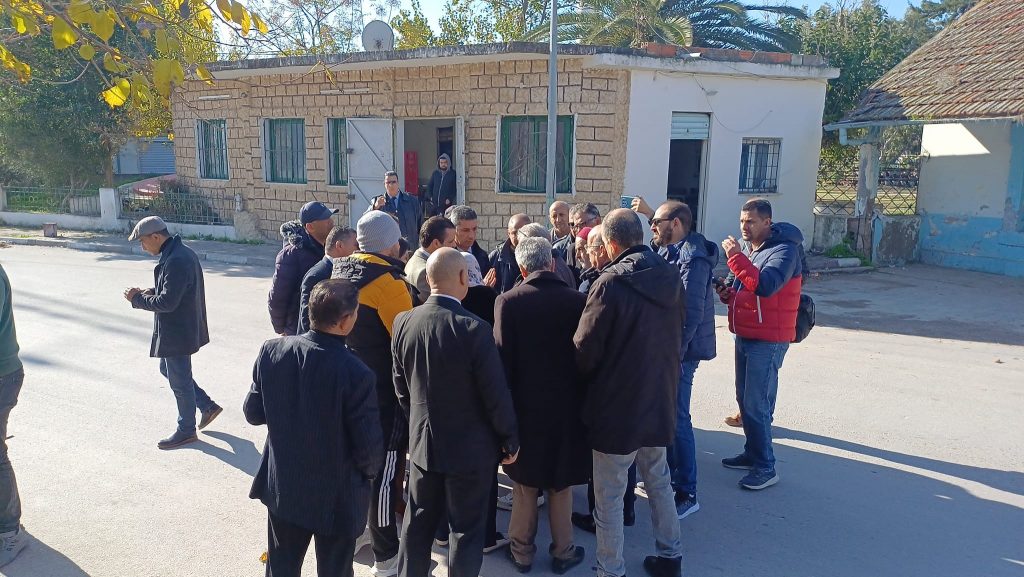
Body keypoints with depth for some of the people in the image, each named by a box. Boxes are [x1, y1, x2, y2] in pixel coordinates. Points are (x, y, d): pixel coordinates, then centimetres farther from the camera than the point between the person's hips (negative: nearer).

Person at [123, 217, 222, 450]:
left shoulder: (176, 261, -26)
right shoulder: (182, 252, 7)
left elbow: (167, 302, -27)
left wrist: (138, 298, -12)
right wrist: (148, 292, 4)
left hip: (177, 332, -10)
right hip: (182, 328, 10)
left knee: (180, 381, 5)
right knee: (167, 370, 24)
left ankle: (186, 431, 21)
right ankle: (207, 406, 30)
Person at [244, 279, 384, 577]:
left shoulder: (271, 351, -14)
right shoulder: (356, 374, -28)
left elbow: (252, 413, -2)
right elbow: (369, 448, -19)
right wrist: (368, 472, 3)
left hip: (282, 486, 4)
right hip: (336, 497, -4)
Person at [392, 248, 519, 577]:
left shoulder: (404, 322, -7)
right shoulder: (473, 328, -24)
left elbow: (401, 387, 4)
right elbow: (496, 394, -17)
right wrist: (510, 440, -3)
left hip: (421, 442, 5)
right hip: (470, 447, -5)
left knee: (418, 523, 21)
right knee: (467, 528, 12)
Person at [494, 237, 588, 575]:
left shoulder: (508, 302, -13)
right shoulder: (578, 300, -10)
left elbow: (502, 358, -13)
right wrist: (583, 400, 8)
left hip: (524, 406, -1)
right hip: (566, 406, 1)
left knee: (524, 487, 16)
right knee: (561, 486, 17)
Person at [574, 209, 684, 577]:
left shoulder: (610, 283, -21)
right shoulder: (671, 277, -1)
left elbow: (584, 349, -16)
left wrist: (588, 377, 4)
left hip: (616, 407, -7)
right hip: (660, 402, 7)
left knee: (609, 495, 8)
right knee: (659, 482, 24)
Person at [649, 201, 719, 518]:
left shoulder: (693, 259, -18)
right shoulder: (668, 251, 10)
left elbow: (691, 313, -22)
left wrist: (673, 353, -22)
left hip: (679, 351, -9)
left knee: (677, 418, -2)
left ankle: (686, 493, 10)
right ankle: (669, 474, 34)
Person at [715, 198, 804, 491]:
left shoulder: (784, 250, -14)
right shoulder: (752, 250, 14)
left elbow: (765, 286, -30)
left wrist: (735, 257, -29)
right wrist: (729, 294, 4)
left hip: (767, 340, -9)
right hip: (745, 335, 9)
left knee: (756, 404, -7)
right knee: (745, 399, 16)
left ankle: (765, 467, 4)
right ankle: (752, 453, 30)